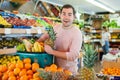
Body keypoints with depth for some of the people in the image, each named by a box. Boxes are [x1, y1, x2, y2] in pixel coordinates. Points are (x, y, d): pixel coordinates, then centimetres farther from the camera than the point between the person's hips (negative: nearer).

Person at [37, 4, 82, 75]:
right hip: (55, 67, 5)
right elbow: (46, 35, 16)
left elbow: (73, 55, -28)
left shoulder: (77, 33, -21)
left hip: (69, 71, -5)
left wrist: (52, 52, -28)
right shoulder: (56, 27, -4)